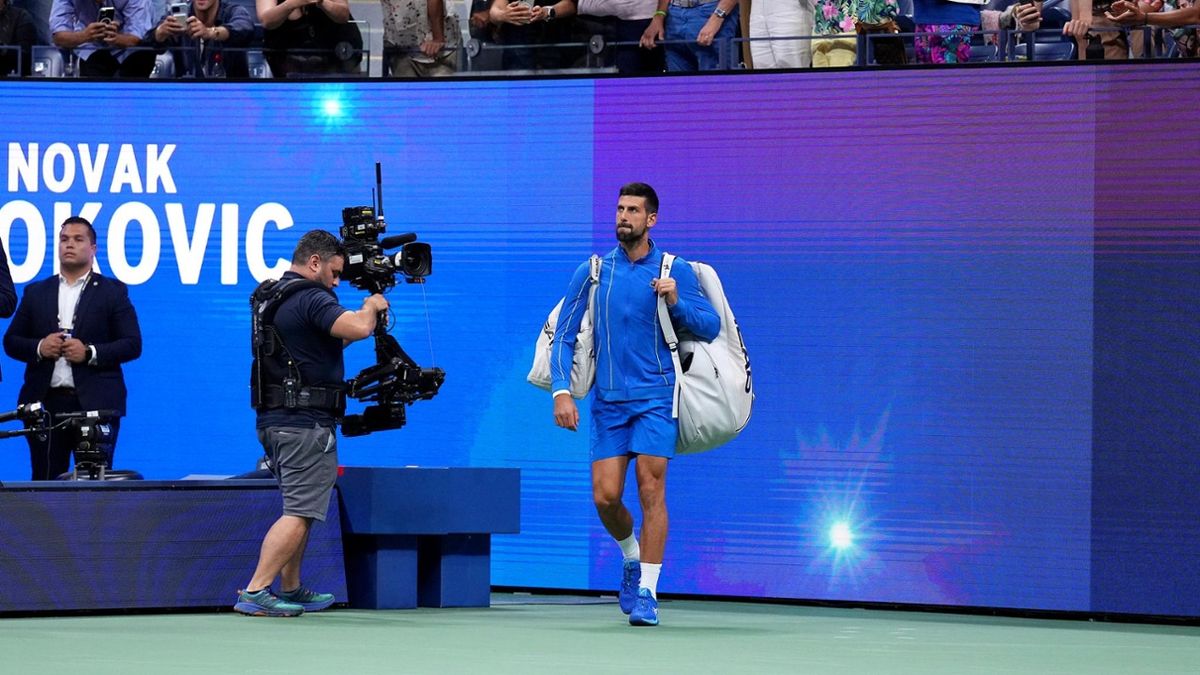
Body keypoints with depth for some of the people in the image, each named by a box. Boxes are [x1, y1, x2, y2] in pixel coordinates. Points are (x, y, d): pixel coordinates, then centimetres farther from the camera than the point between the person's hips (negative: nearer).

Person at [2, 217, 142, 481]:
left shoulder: (113, 292, 7)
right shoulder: (36, 292, 16)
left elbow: (132, 344, 1)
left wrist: (90, 352, -13)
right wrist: (38, 348, -7)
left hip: (96, 405, -2)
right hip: (45, 403, 3)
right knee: (46, 480, 0)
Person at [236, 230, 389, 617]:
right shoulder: (311, 298, -14)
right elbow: (357, 328, -27)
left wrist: (367, 316, 18)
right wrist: (371, 307, -5)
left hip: (273, 420, 10)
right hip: (306, 422, -10)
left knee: (298, 508, 21)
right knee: (300, 513, -10)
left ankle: (291, 591, 26)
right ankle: (255, 593, -18)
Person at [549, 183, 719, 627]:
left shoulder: (676, 271, 2)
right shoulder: (591, 272, 6)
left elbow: (711, 328, 1)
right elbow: (564, 336, 7)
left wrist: (677, 303, -16)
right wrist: (561, 390, -5)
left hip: (655, 397, -2)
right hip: (608, 401, 2)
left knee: (651, 490, -10)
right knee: (605, 497, -4)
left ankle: (646, 592, -4)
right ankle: (632, 557, 27)